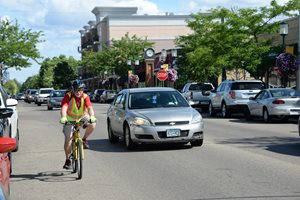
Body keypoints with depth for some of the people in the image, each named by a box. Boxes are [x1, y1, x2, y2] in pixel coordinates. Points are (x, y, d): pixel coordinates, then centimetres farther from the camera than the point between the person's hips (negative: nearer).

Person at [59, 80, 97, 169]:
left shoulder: (85, 97, -19)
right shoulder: (68, 96, -22)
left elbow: (89, 107, -33)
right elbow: (64, 107, -36)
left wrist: (92, 116, -53)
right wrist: (63, 117, -55)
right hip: (70, 119, -1)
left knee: (92, 125, -29)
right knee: (68, 140, -10)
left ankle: (84, 139, -2)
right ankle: (67, 160, 10)